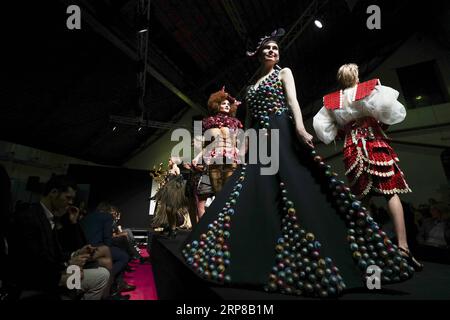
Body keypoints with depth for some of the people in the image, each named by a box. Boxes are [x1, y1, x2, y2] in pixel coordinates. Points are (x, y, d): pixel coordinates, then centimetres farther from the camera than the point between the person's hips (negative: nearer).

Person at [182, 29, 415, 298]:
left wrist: (299, 127, -25)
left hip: (281, 134, -5)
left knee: (294, 187, -17)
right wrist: (246, 143, 14)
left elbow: (292, 99, -6)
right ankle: (264, 262, 5)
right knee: (258, 192, -4)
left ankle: (317, 263, -10)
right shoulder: (254, 84, 28)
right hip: (260, 140, 5)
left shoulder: (284, 73, 14)